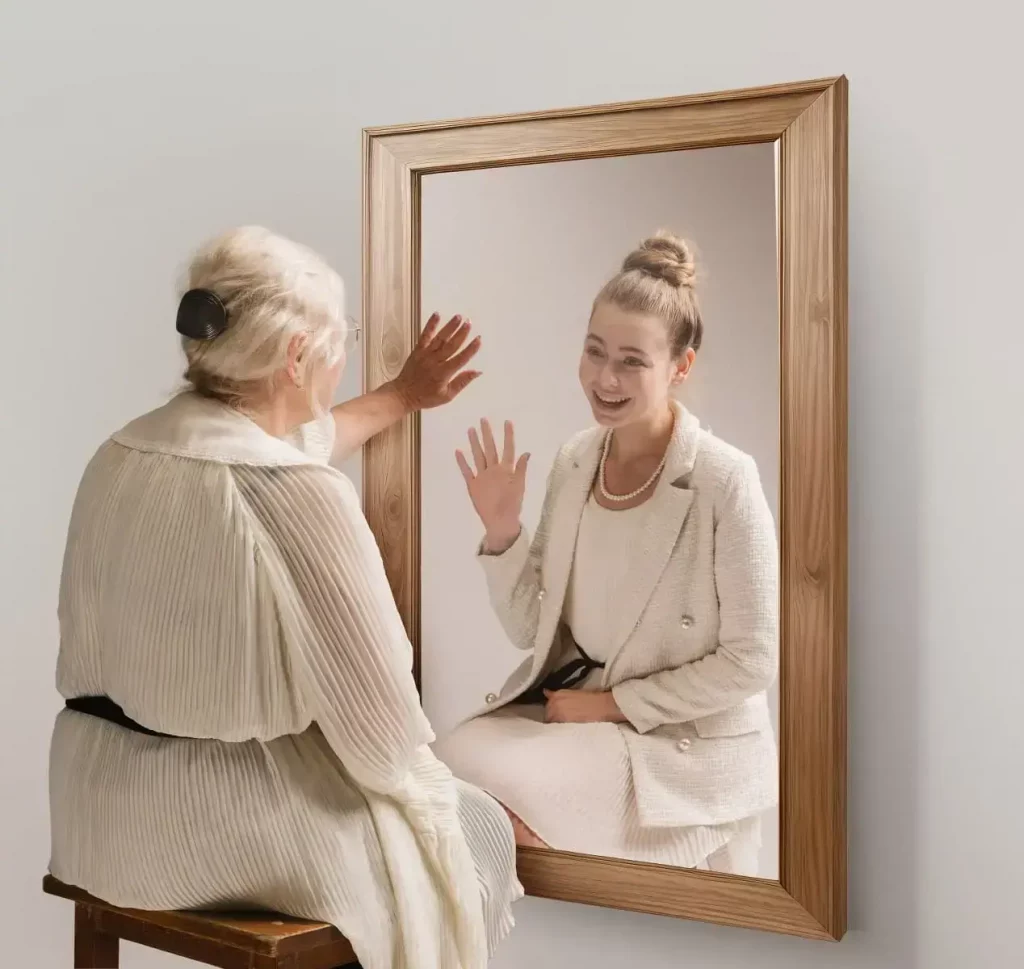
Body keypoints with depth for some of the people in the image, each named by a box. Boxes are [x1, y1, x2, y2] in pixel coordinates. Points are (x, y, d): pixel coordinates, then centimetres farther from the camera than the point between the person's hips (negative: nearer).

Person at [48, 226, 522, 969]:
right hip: (229, 818, -8)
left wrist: (401, 398, 37)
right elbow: (372, 700, -19)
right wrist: (420, 779, 3)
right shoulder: (300, 496, -25)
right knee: (479, 832, 18)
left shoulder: (124, 452, 2)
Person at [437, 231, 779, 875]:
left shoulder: (725, 481, -17)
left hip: (688, 744, -5)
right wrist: (502, 531, -9)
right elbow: (531, 630, 6)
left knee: (490, 782, -22)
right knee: (453, 762, -19)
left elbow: (752, 662, -13)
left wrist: (613, 704, -13)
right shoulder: (574, 461, 1)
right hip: (575, 709, 5)